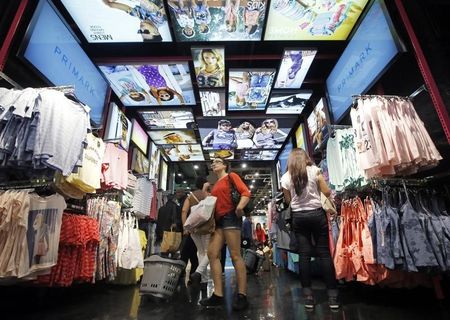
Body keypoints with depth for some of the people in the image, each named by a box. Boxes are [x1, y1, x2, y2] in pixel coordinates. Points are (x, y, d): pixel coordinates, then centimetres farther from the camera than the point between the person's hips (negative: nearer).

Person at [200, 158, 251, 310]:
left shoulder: (231, 176, 4)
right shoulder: (215, 185, 26)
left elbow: (246, 192, -10)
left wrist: (239, 207, -26)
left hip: (230, 217, -8)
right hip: (218, 220, 8)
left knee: (235, 255, -9)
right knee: (212, 254, -1)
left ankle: (242, 296, -1)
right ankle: (218, 295, 4)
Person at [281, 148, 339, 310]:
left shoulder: (285, 177, 1)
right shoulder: (314, 170, -2)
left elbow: (288, 200, 7)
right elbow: (327, 192, 1)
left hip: (298, 217, 1)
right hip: (316, 213, -1)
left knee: (304, 254, 5)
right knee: (324, 252, 6)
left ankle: (308, 295, 11)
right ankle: (332, 295, 12)